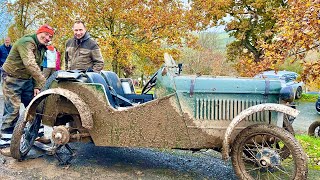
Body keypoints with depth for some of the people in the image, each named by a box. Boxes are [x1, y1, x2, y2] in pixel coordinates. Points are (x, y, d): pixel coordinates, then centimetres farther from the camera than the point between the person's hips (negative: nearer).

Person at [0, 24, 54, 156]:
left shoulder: (41, 48, 9)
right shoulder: (27, 42, -21)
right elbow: (30, 64, -34)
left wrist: (36, 86, -1)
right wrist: (43, 82, -37)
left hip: (27, 80, 9)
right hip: (12, 79, -9)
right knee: (12, 110, -9)